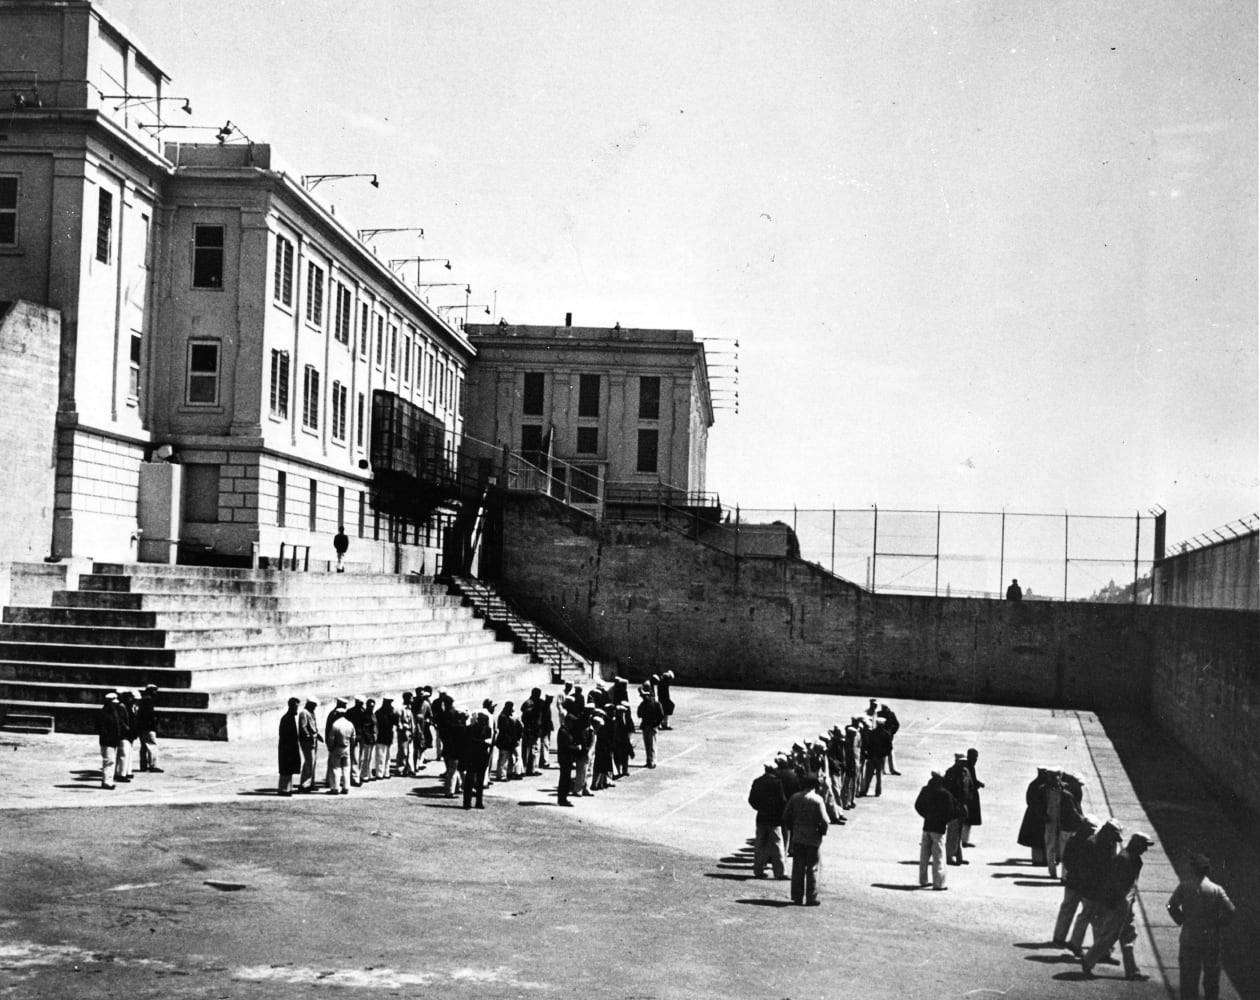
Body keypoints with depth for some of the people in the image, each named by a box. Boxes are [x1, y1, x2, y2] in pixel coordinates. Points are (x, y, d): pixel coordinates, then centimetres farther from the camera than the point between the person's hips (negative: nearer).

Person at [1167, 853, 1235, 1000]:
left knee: (1188, 970, 13)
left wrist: (1181, 920, 4)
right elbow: (1230, 910, -13)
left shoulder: (1184, 886, -11)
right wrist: (1219, 924, 2)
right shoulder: (1216, 889, -10)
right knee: (1211, 971, 15)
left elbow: (1171, 905, -10)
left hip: (1189, 935, 0)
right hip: (1211, 937, 0)